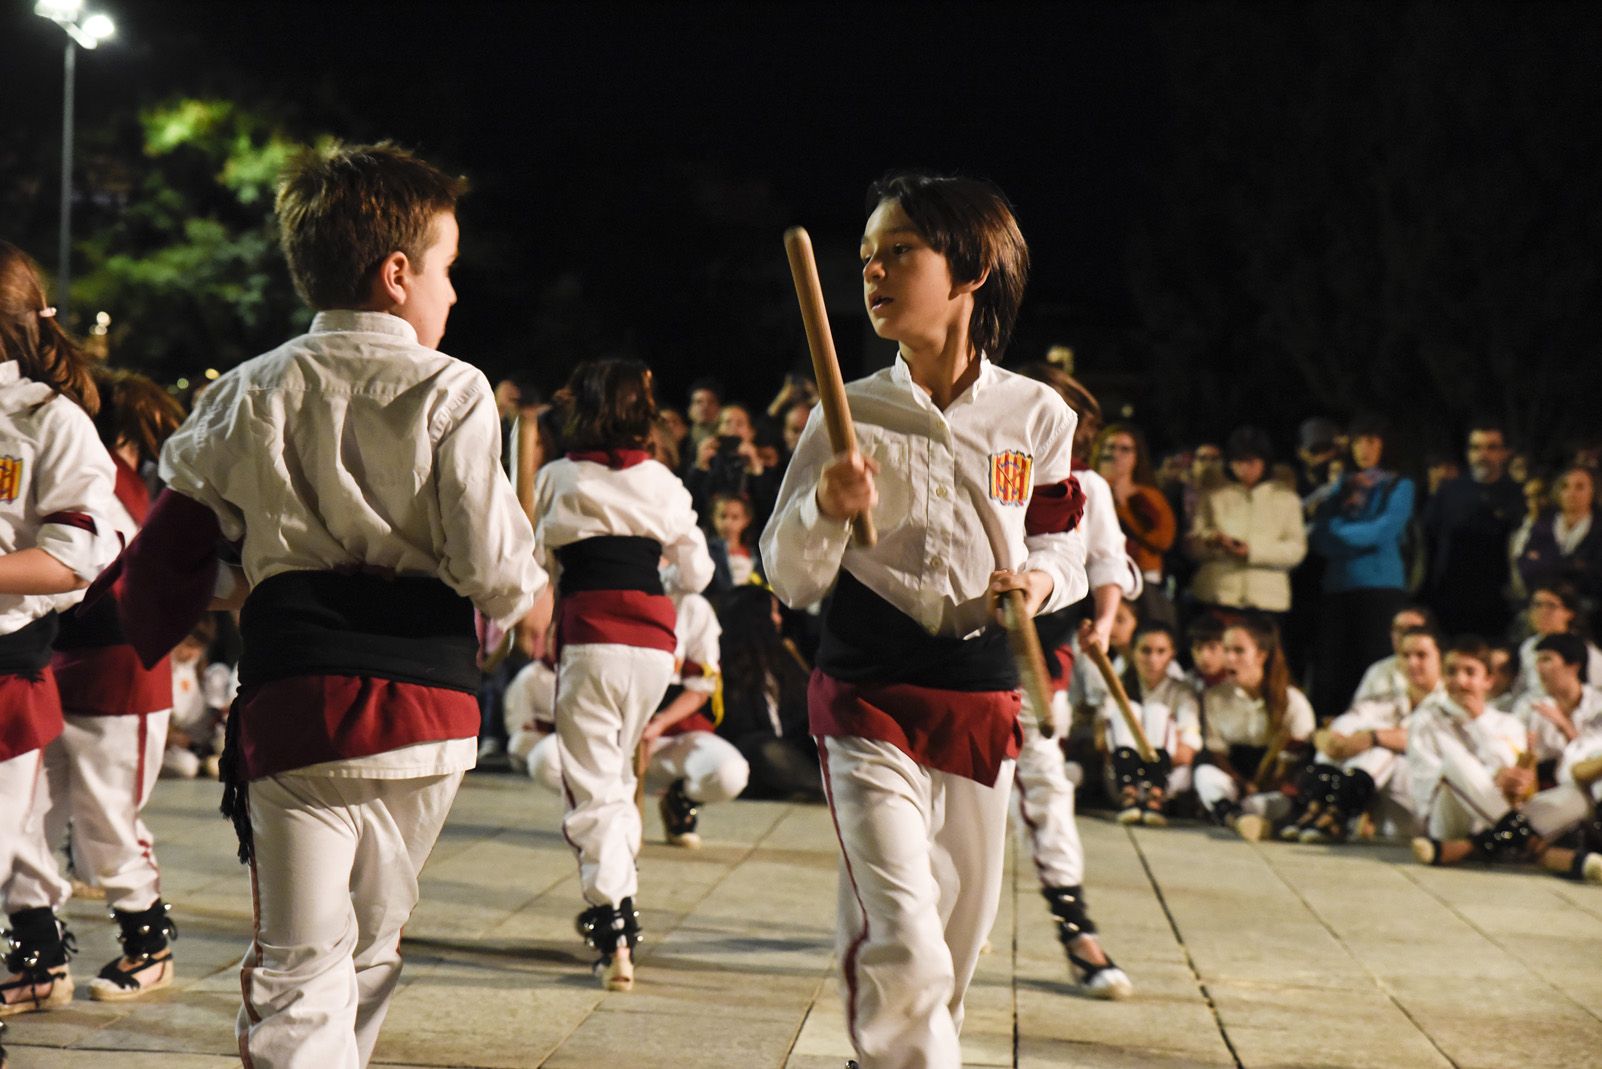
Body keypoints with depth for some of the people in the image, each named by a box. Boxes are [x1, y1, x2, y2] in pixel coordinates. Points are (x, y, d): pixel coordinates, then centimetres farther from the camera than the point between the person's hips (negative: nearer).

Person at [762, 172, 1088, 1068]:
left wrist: (1042, 578, -10)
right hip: (868, 704, -2)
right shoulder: (851, 415, -3)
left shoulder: (1037, 415, 0)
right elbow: (792, 584, -1)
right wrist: (827, 510, -20)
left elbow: (1061, 551, 12)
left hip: (982, 707, 3)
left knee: (959, 943, 14)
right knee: (901, 949, -17)